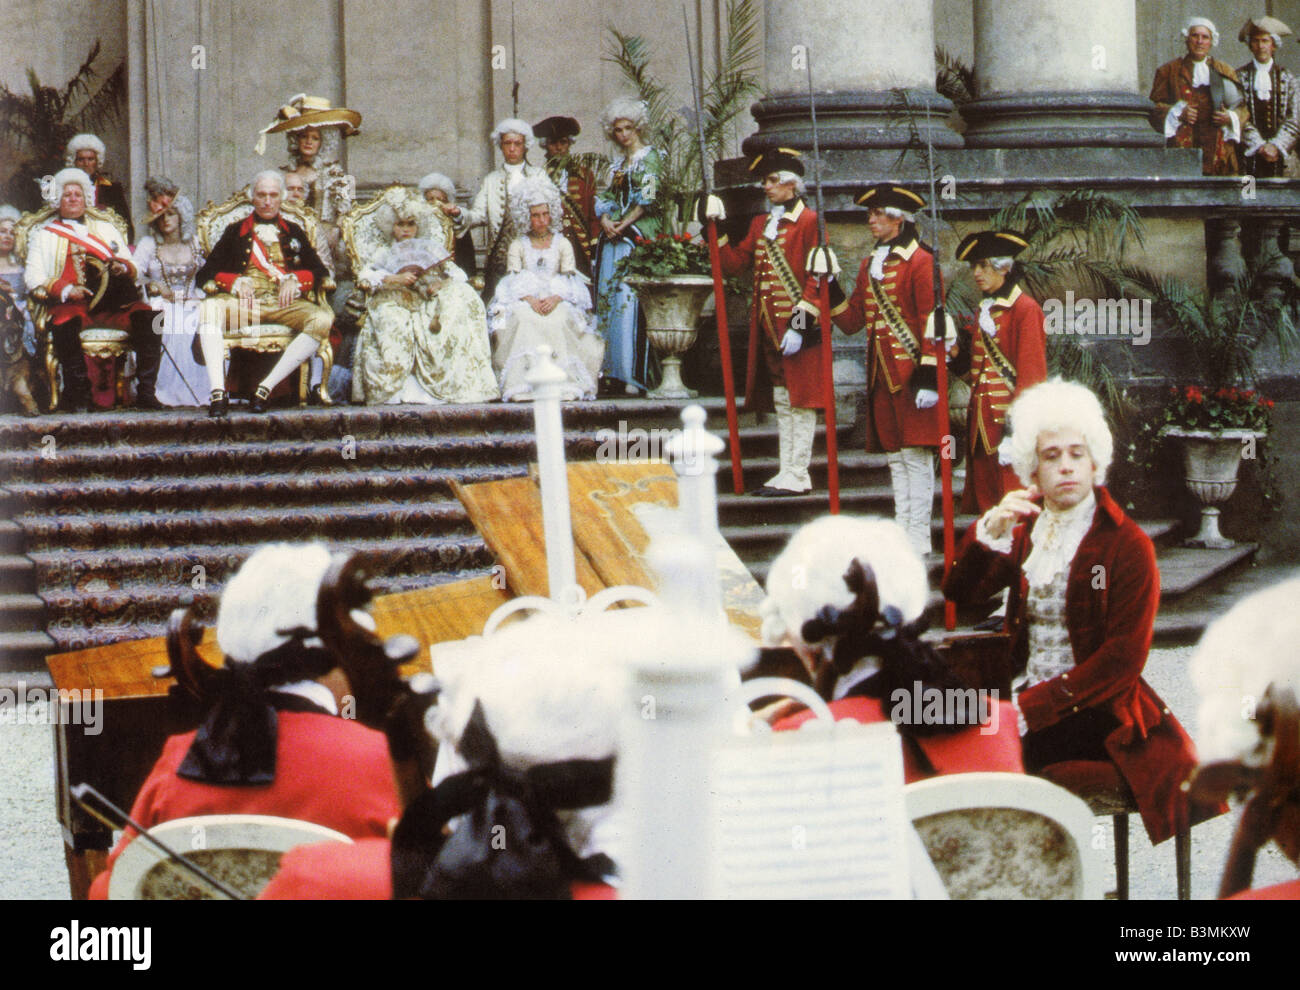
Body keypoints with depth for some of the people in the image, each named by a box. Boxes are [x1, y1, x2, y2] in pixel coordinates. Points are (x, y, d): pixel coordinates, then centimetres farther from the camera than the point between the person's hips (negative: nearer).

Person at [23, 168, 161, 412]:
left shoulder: (105, 229, 29)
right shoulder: (45, 235, 20)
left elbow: (133, 266, 22)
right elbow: (34, 279, 6)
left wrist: (123, 267, -4)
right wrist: (66, 290, -12)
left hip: (112, 305, 2)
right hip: (71, 306, -2)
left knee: (146, 317, -27)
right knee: (67, 323, -38)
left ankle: (146, 392, -24)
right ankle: (77, 394, -26)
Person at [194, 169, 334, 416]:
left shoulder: (293, 232, 26)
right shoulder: (236, 232, 22)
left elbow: (320, 273, 18)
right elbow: (205, 275, 14)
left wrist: (294, 280, -2)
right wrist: (234, 282, -6)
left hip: (284, 303, 1)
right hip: (245, 302, -1)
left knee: (323, 318, -31)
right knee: (209, 308, -34)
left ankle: (266, 388, -33)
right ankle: (218, 393, -43)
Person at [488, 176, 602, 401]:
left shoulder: (562, 244, 14)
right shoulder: (518, 246, 14)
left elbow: (569, 279, 4)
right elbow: (513, 281, 3)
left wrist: (555, 298, -18)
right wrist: (530, 299, -18)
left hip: (558, 301, 0)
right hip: (524, 301, 0)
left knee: (561, 318, -34)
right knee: (523, 318, -34)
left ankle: (565, 382, -37)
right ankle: (524, 384, -40)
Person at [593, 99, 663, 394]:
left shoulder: (651, 157, 0)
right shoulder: (618, 164, 22)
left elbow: (648, 198, -9)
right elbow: (605, 198, 17)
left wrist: (624, 223, -11)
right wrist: (605, 220, -3)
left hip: (639, 237, -7)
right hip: (613, 239, 7)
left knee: (630, 300, -15)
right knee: (608, 300, 1)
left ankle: (633, 374, -18)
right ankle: (611, 370, 2)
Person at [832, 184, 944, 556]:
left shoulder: (920, 262, -8)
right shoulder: (870, 264, 14)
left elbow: (931, 322, -12)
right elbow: (852, 320, 14)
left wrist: (929, 375, -17)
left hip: (911, 372, -7)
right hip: (882, 374, 7)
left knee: (916, 453, -5)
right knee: (895, 455, 10)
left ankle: (919, 536, -2)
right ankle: (902, 530, 15)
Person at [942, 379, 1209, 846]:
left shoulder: (1127, 544, -4)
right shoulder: (1026, 531, 15)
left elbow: (1123, 659, -12)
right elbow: (960, 593, 3)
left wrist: (1031, 710, -20)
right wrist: (989, 532, -16)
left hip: (1095, 714, -6)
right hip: (1022, 699, 6)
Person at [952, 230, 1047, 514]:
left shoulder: (1025, 309, -8)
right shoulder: (985, 309, 16)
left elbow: (1031, 376, -12)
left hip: (1009, 421, -8)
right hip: (982, 422, 8)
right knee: (986, 509, 7)